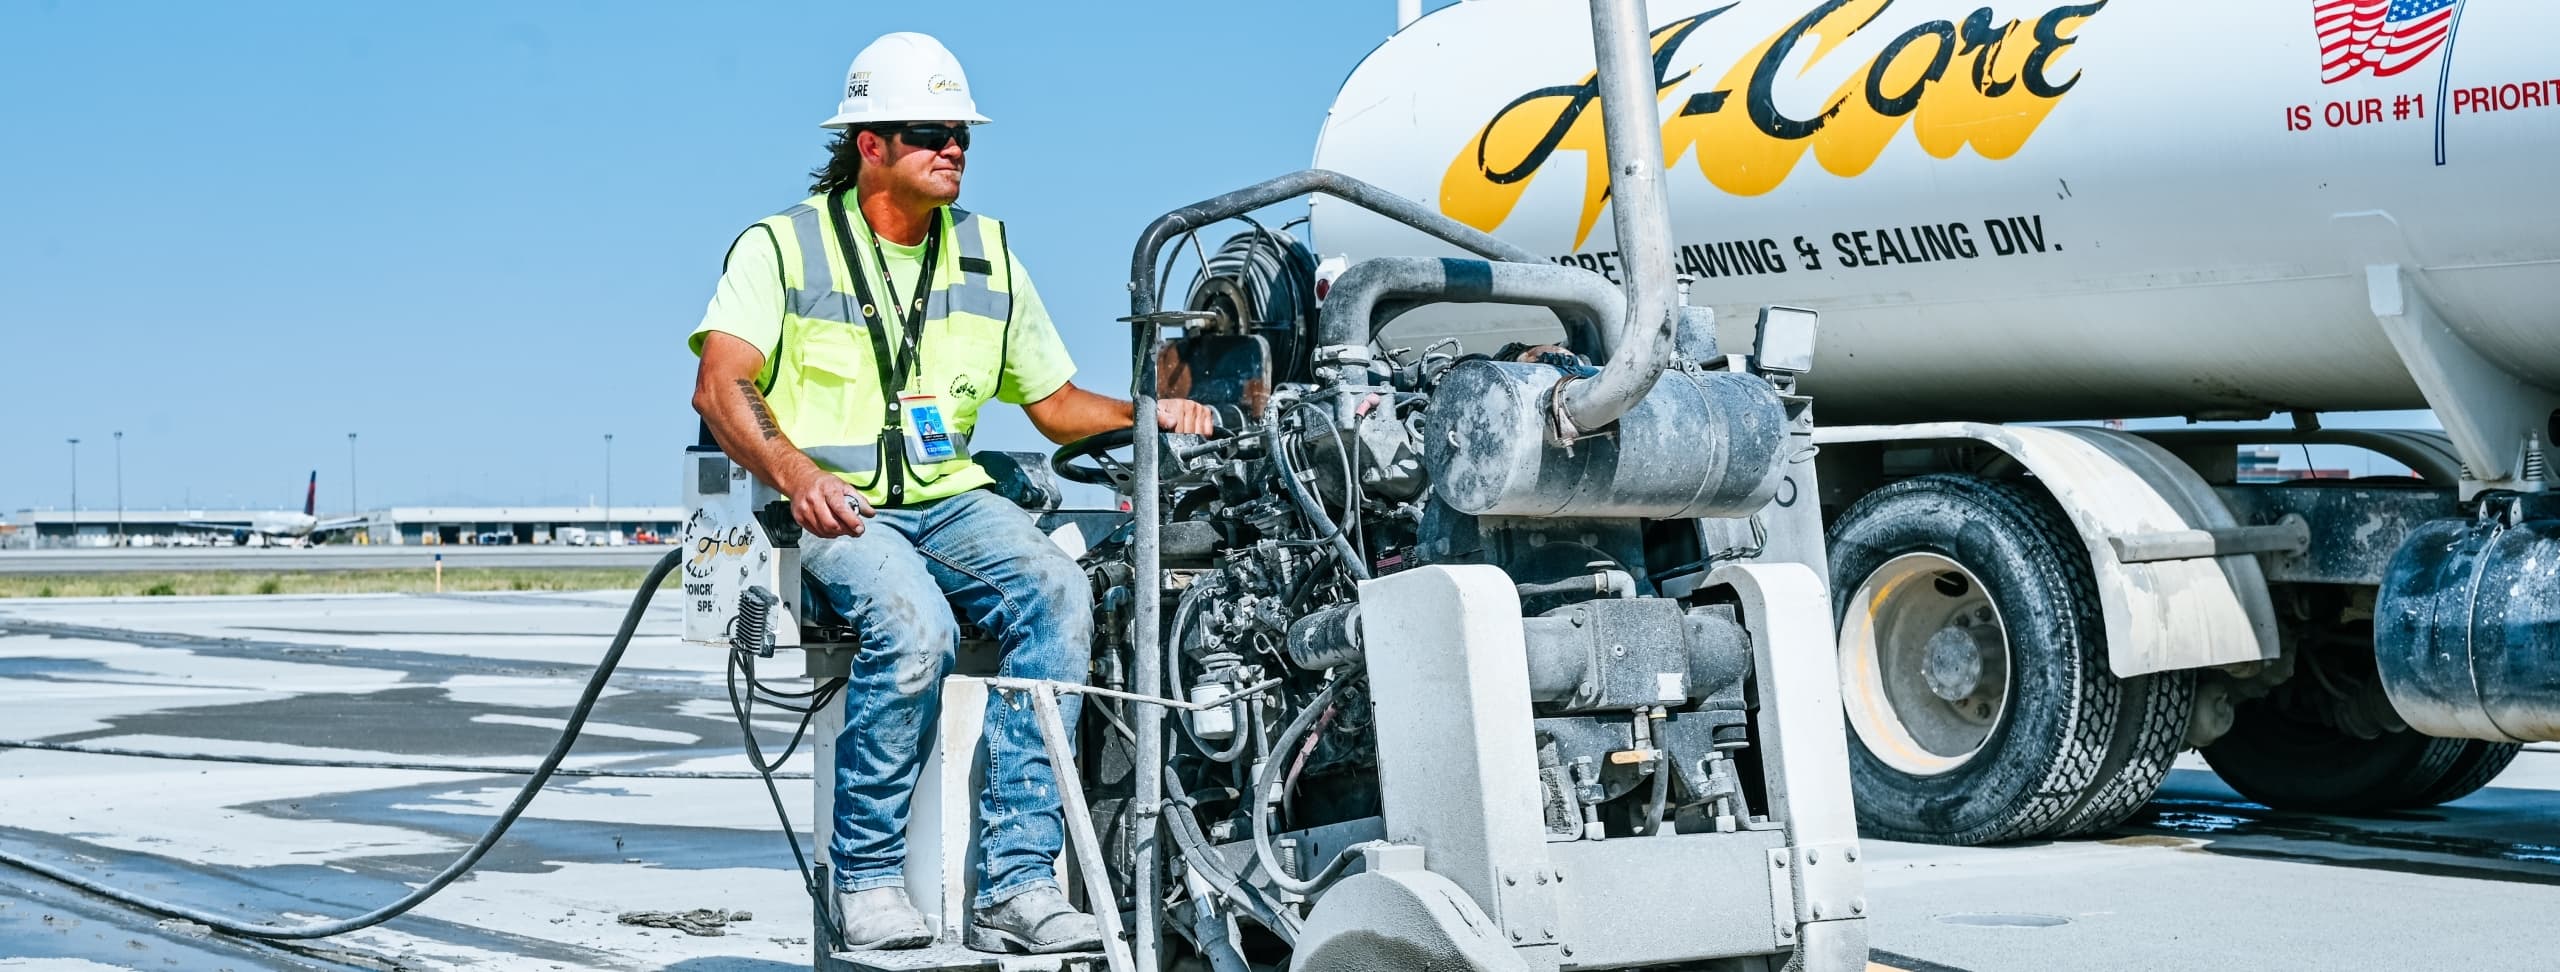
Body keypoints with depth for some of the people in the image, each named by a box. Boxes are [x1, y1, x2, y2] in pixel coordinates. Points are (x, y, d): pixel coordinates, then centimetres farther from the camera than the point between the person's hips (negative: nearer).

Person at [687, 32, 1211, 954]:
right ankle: (867, 874, -19)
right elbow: (719, 385, -10)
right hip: (833, 506, -4)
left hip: (951, 498, 4)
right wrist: (795, 474, -29)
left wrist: (1146, 415, 0)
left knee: (1058, 591, -27)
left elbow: (1056, 403, 21)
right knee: (915, 624, -36)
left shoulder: (988, 256, 18)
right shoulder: (783, 245, 3)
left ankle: (1015, 883, -29)